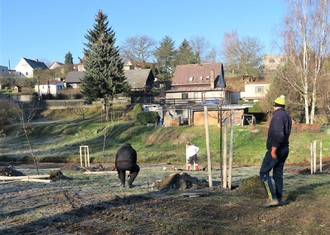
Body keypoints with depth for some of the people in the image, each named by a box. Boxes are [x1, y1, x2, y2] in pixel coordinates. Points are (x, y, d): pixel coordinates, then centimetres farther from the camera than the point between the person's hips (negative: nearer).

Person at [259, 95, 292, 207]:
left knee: (264, 172, -4)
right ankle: (279, 198, 17)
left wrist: (273, 149, -26)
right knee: (278, 174, 14)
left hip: (276, 149, -9)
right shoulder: (287, 116, 14)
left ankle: (272, 198, -10)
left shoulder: (278, 115, -16)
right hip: (285, 149, 9)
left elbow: (279, 134, -27)